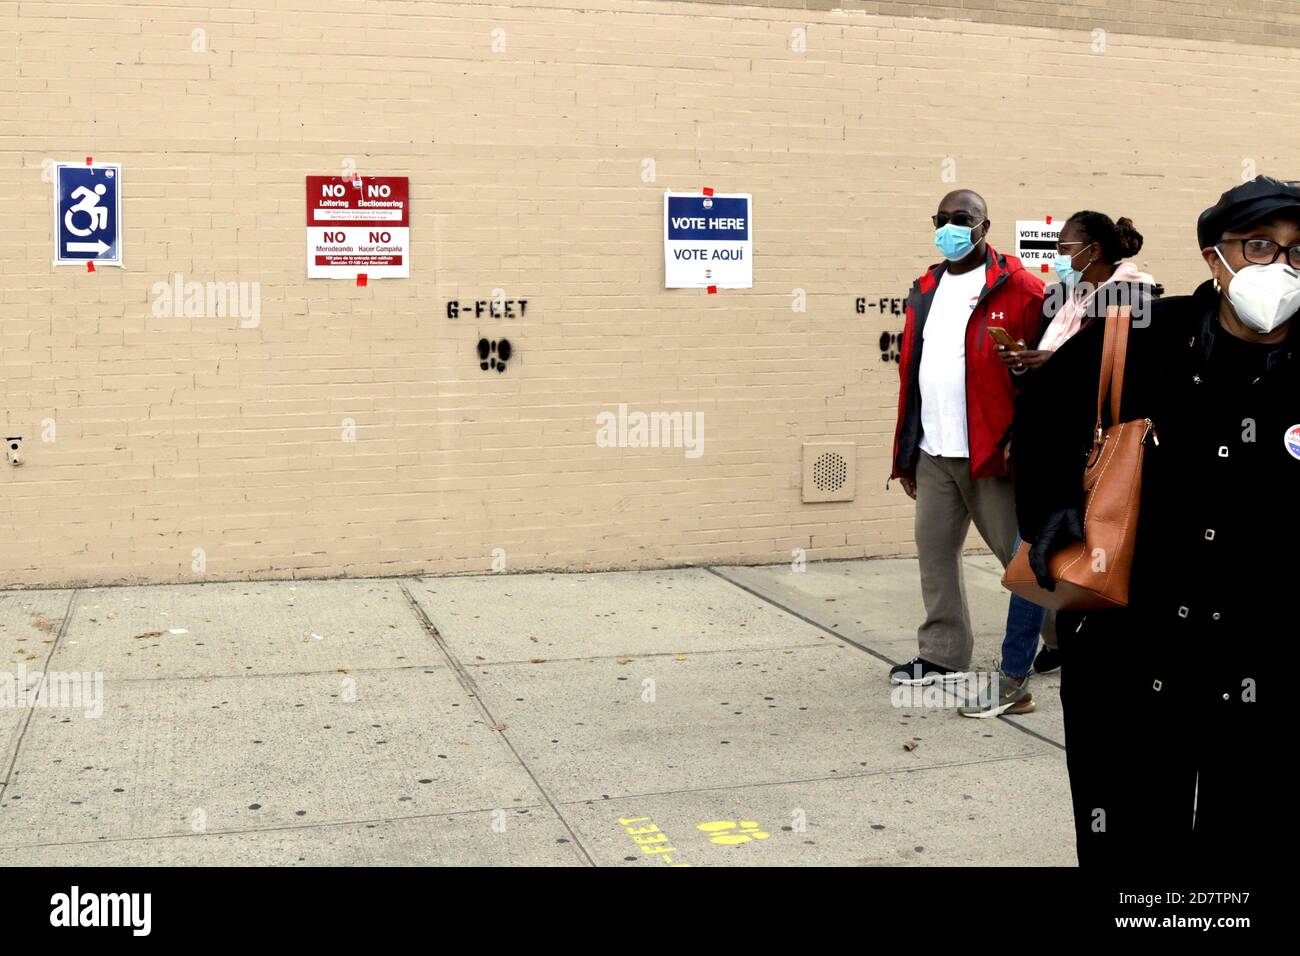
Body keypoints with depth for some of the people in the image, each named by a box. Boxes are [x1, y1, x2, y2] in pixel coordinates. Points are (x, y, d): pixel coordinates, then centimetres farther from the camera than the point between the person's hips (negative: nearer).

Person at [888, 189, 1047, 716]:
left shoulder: (1017, 288, -6)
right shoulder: (926, 289, 15)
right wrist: (905, 451, 15)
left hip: (990, 453, -6)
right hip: (932, 453, 6)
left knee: (1021, 553, 4)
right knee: (934, 551, 10)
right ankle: (943, 657, 21)